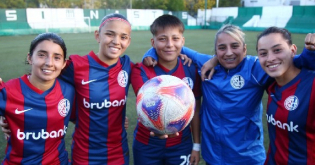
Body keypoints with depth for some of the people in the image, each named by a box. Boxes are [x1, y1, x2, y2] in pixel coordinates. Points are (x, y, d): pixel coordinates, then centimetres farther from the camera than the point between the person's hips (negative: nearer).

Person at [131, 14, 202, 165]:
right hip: (147, 146, -1)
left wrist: (196, 146, 3)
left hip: (181, 145, 2)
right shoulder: (141, 71, -14)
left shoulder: (191, 70, -8)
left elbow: (195, 110, 0)